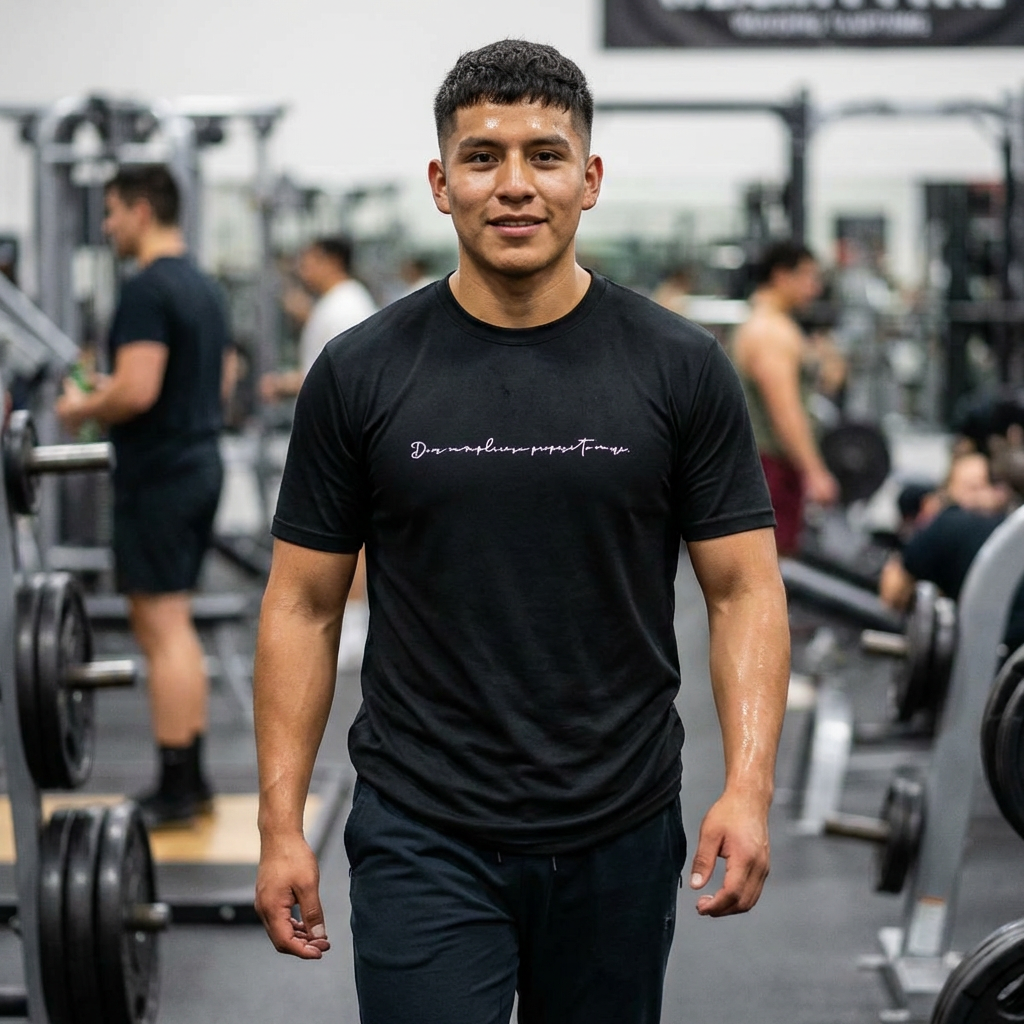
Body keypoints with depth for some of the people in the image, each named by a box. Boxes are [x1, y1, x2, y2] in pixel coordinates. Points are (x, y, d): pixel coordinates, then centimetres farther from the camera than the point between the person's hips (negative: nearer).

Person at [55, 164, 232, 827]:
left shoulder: (147, 290, -17)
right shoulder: (204, 288, 14)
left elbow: (136, 391, -26)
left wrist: (83, 408, -6)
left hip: (158, 475, -10)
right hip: (200, 464, 10)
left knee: (162, 626, -6)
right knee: (173, 624, 15)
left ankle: (176, 789, -3)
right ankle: (190, 778, 19)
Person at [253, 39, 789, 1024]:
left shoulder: (678, 368, -2)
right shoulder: (362, 373, -2)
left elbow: (744, 590, -1)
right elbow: (304, 605, 2)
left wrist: (748, 786, -14)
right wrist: (280, 825, -3)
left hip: (619, 833, 1)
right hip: (424, 839, -1)